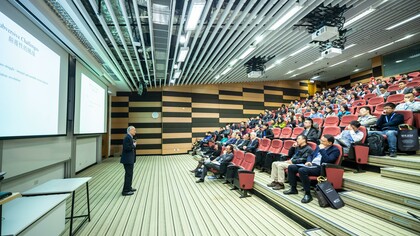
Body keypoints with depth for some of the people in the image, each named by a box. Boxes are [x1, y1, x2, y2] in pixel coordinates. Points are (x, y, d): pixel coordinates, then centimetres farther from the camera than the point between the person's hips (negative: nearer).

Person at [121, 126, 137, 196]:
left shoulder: (130, 137, 13)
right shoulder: (127, 137, -18)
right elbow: (126, 148, -26)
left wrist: (134, 144, 2)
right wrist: (134, 145, -15)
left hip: (130, 159, 11)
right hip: (128, 159, -11)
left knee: (129, 174, 19)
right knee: (128, 174, -4)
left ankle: (128, 188, 31)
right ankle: (126, 191, 5)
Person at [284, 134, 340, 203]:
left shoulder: (335, 150, -5)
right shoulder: (319, 146, 17)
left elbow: (328, 160, -21)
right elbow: (311, 155, 24)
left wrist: (322, 150, -15)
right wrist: (308, 161, 3)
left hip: (320, 168, -8)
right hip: (311, 165, 8)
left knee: (302, 170, -35)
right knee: (291, 167, -4)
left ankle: (308, 194, -21)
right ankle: (293, 189, 7)